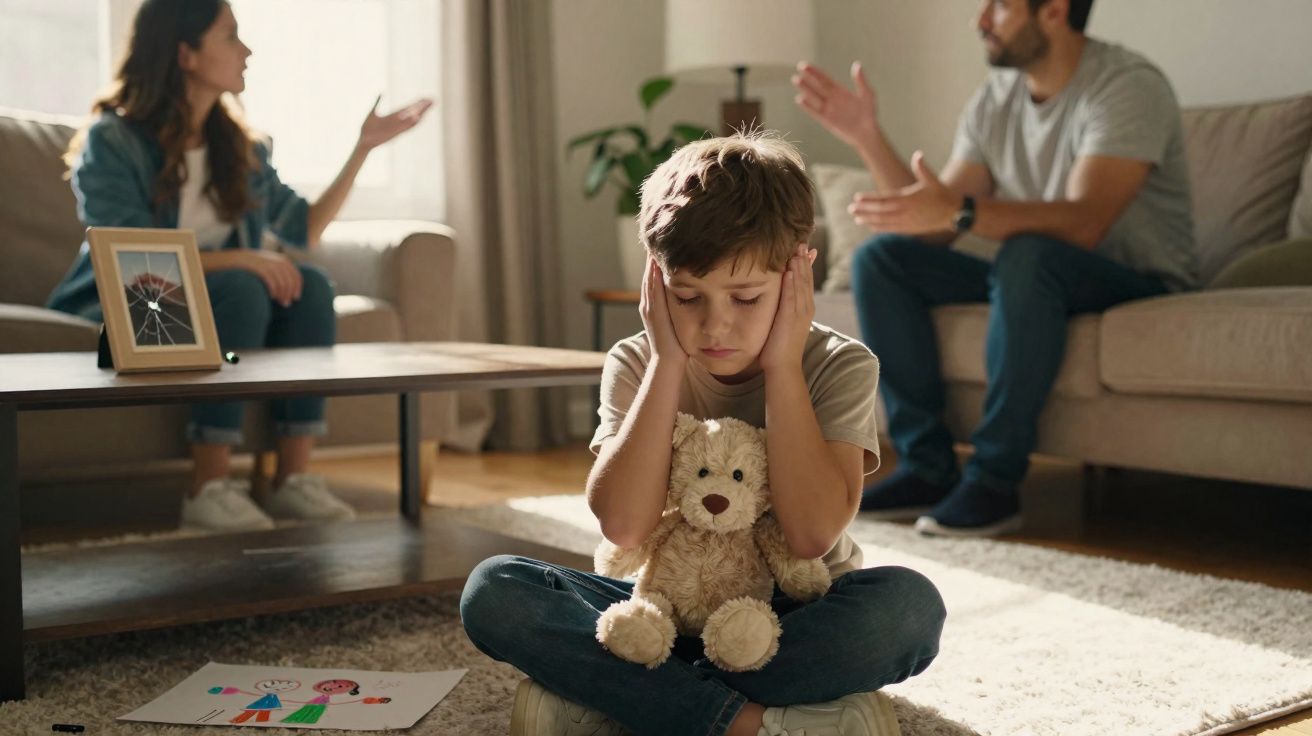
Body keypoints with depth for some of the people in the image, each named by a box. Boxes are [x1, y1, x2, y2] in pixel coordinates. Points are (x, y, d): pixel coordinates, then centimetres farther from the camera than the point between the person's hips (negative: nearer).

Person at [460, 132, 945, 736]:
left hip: (795, 618, -1)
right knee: (491, 590, -22)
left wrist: (781, 365, -21)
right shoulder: (637, 365, -5)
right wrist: (668, 361, -20)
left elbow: (812, 534, -23)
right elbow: (623, 527, -20)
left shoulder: (840, 367, -9)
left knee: (909, 604, -34)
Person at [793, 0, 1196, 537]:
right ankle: (926, 467, -12)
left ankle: (994, 480, -28)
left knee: (1027, 255, -38)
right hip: (1035, 283, 7)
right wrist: (867, 137, -9)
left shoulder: (1128, 86, -16)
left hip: (1141, 283, -7)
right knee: (880, 257, -8)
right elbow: (932, 227, 0)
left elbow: (1082, 224, -32)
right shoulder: (995, 99, 5)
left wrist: (959, 211, -44)